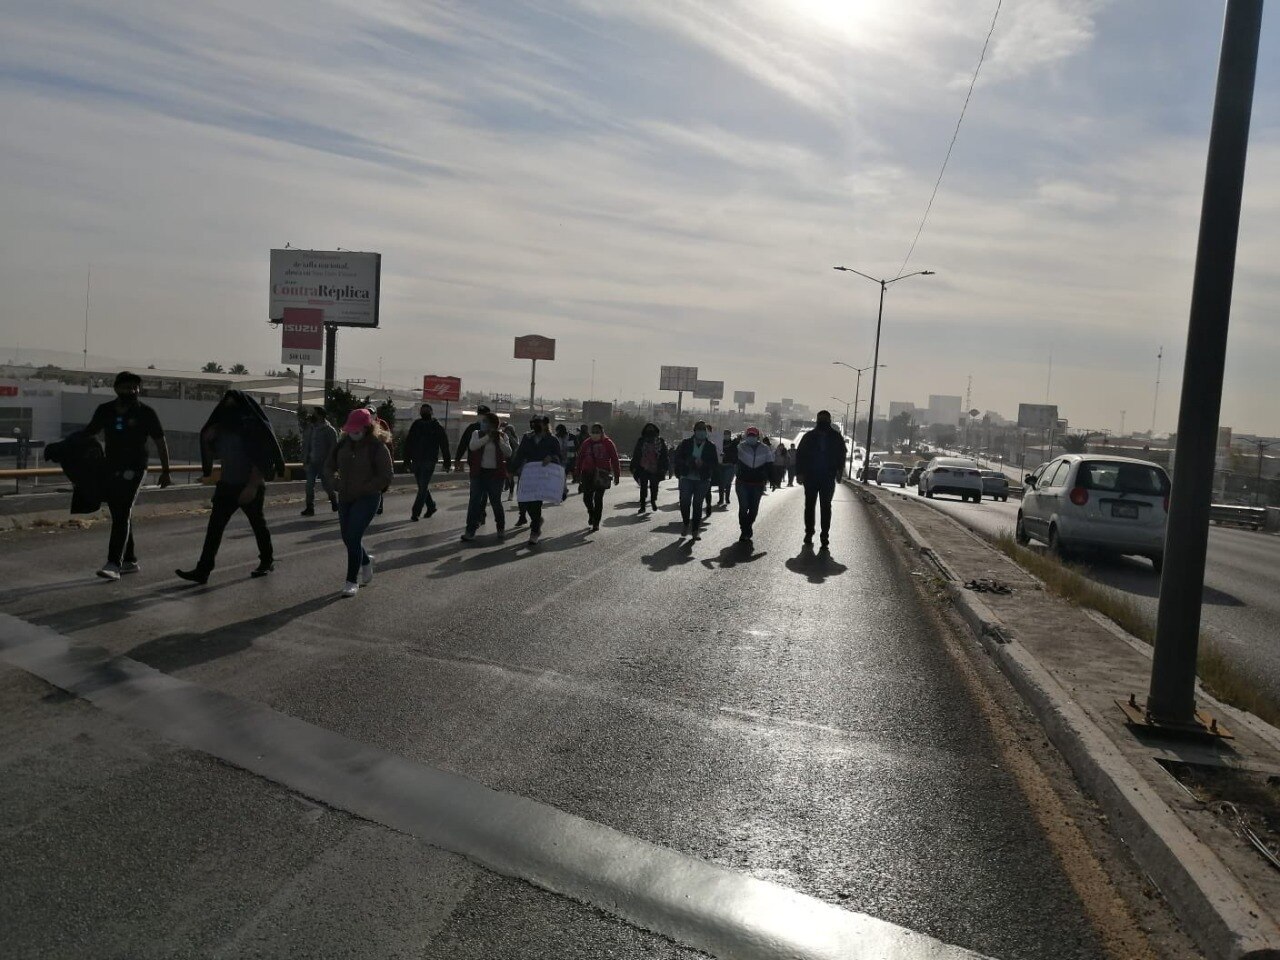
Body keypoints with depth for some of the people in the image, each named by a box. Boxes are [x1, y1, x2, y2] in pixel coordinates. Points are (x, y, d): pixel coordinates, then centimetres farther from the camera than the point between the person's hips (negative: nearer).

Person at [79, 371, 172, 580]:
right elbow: (88, 433, 20)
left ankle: (114, 564, -20)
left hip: (133, 470, -5)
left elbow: (160, 442, 3)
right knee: (120, 516, 10)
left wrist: (165, 471, 2)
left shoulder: (146, 413, -2)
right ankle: (130, 561, 21)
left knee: (122, 515, -14)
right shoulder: (105, 411, 9)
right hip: (111, 469, 5)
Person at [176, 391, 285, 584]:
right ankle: (203, 570, -6)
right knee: (215, 525, -4)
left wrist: (252, 486, -23)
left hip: (251, 486, -6)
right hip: (227, 485, 6)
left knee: (258, 523, 10)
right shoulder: (222, 428, 9)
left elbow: (261, 460, -16)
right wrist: (207, 437, -3)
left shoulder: (253, 428, -11)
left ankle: (267, 561, 30)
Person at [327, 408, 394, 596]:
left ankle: (352, 581, 0)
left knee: (353, 537, -11)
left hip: (367, 499, -6)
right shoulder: (344, 442, 4)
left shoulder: (377, 447, -13)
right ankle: (365, 561, 41)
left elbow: (386, 476, -13)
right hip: (345, 497, 6)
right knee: (347, 537, 11)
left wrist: (365, 489, -15)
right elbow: (332, 466, 16)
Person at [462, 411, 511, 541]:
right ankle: (470, 531, -3)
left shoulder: (502, 436, 4)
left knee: (496, 501, 4)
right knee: (474, 501, -5)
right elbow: (472, 446, -14)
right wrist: (488, 437, -16)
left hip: (496, 474, -1)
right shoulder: (477, 434, 6)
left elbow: (509, 453, -8)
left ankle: (501, 528, 24)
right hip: (479, 473, 1)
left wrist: (499, 439, -15)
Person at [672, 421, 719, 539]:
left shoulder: (711, 446, 4)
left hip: (703, 480, 0)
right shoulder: (686, 443, 5)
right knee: (684, 502, -7)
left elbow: (714, 463, 0)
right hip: (687, 477, 0)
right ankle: (686, 525, 17)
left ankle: (695, 531, 9)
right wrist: (687, 463, -15)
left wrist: (703, 464, -18)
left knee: (697, 505, 1)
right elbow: (678, 457, 4)